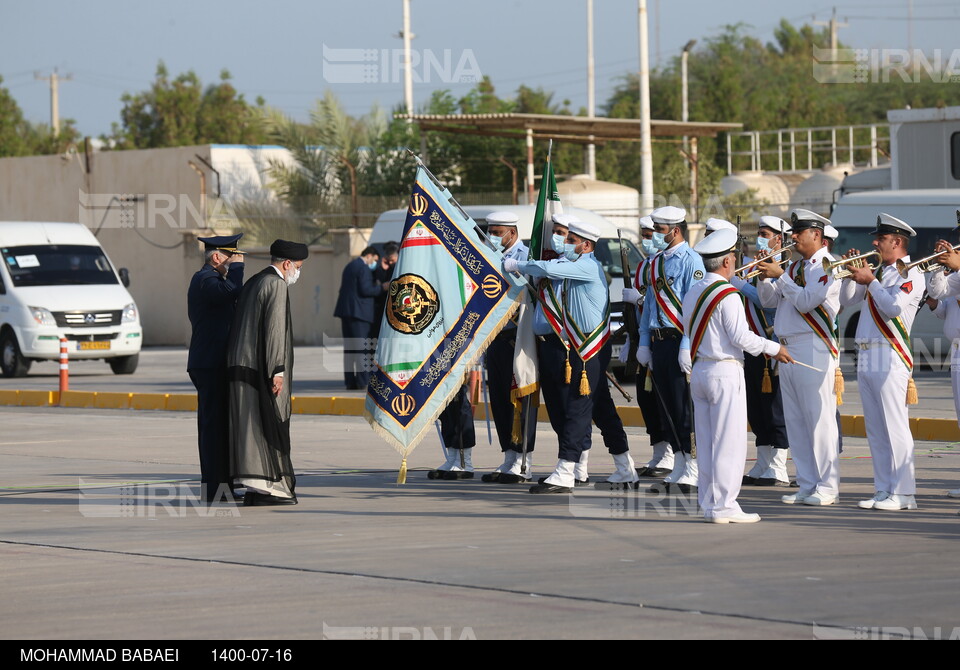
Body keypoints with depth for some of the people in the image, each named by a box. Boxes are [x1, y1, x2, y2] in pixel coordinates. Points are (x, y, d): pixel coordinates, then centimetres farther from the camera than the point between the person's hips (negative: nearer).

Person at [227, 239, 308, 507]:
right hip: (261, 369, -9)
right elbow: (274, 329, -17)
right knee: (269, 424, -7)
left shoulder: (253, 282, 18)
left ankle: (254, 488, 9)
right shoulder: (276, 285, -11)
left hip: (242, 365, 9)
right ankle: (264, 487, -9)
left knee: (251, 424, 9)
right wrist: (278, 370, -19)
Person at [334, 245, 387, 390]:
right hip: (358, 312, -9)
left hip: (345, 311, 9)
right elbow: (365, 290, -16)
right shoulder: (364, 268, -9)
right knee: (363, 348, -8)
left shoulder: (350, 266, 21)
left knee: (349, 348, 7)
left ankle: (350, 381, 5)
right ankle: (363, 381, -12)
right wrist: (382, 287, -6)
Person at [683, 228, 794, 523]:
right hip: (724, 371, -8)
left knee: (706, 441, 11)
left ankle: (709, 503, 14)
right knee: (728, 441, -4)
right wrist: (774, 348, -4)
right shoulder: (727, 294, -14)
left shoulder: (692, 292, 10)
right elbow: (741, 336, -18)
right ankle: (724, 506, -5)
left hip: (699, 371, 8)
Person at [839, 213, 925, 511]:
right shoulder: (878, 272, 18)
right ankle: (884, 491, 12)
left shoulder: (911, 274, -5)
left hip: (890, 358, -8)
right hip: (866, 357, 8)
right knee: (875, 430, 9)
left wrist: (870, 281, -12)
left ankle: (903, 494, -8)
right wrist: (852, 274, 5)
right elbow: (847, 300, 19)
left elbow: (893, 307, -19)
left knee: (895, 428, -9)